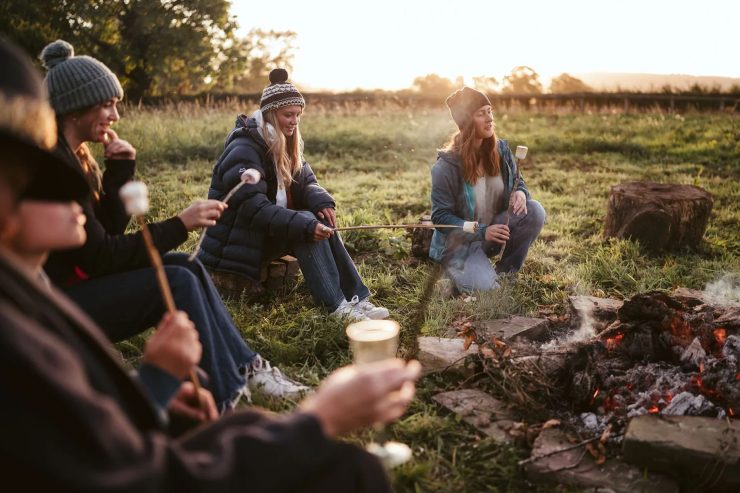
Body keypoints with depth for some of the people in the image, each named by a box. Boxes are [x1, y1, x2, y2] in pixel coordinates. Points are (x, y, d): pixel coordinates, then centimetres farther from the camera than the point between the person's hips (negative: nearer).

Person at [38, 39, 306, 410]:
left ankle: (244, 368, 2)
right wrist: (179, 225, -20)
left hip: (81, 280, 9)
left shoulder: (74, 154, 7)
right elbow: (101, 256, -22)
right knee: (178, 282, -19)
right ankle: (222, 403, -10)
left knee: (186, 267, -1)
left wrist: (120, 169, -5)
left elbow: (110, 229, 6)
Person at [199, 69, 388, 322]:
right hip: (238, 238, -7)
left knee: (321, 222, -17)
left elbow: (307, 182, 4)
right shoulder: (244, 149, -20)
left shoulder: (285, 145, 8)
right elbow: (253, 206, -28)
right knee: (308, 223, -27)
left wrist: (322, 202, -21)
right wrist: (304, 225, -36)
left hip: (269, 229, 8)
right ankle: (336, 306, -28)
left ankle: (356, 298, -18)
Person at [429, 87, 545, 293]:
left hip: (496, 229, 5)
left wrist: (521, 194, -21)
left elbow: (517, 182, 6)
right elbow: (440, 217, -17)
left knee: (534, 211, -20)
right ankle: (455, 270, 9)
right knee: (486, 288, -27)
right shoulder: (446, 165, -20)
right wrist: (480, 231, -29)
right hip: (460, 241, -5)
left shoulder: (500, 149, -5)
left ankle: (506, 273, -3)